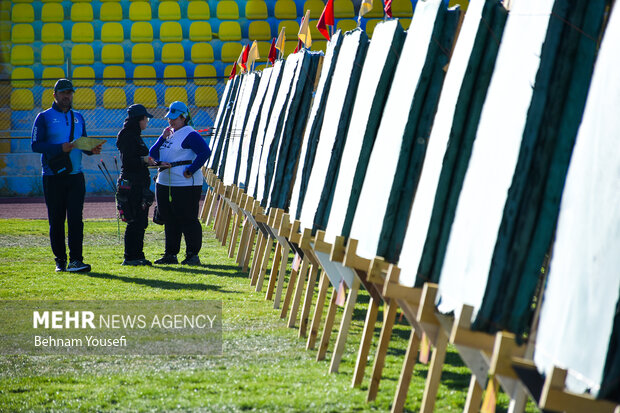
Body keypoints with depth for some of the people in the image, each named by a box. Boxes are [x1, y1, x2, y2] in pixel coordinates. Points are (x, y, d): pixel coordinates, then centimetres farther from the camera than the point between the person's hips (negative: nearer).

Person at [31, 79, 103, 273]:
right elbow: (35, 145, -7)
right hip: (53, 178, -3)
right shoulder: (44, 117, 1)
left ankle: (75, 260, -10)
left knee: (76, 219, -6)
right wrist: (60, 148, -20)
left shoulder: (78, 118, 16)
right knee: (56, 221, 3)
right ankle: (60, 260, 11)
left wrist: (92, 149, -3)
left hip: (75, 176, 3)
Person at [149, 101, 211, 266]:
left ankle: (193, 255, 2)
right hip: (164, 184, 9)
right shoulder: (169, 134, 16)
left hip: (185, 185, -9)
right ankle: (170, 255, 20)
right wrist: (162, 138, 0)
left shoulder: (190, 135, -9)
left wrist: (190, 170, -20)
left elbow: (205, 152, -21)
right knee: (169, 221, 12)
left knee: (188, 220, -5)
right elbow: (153, 154, 14)